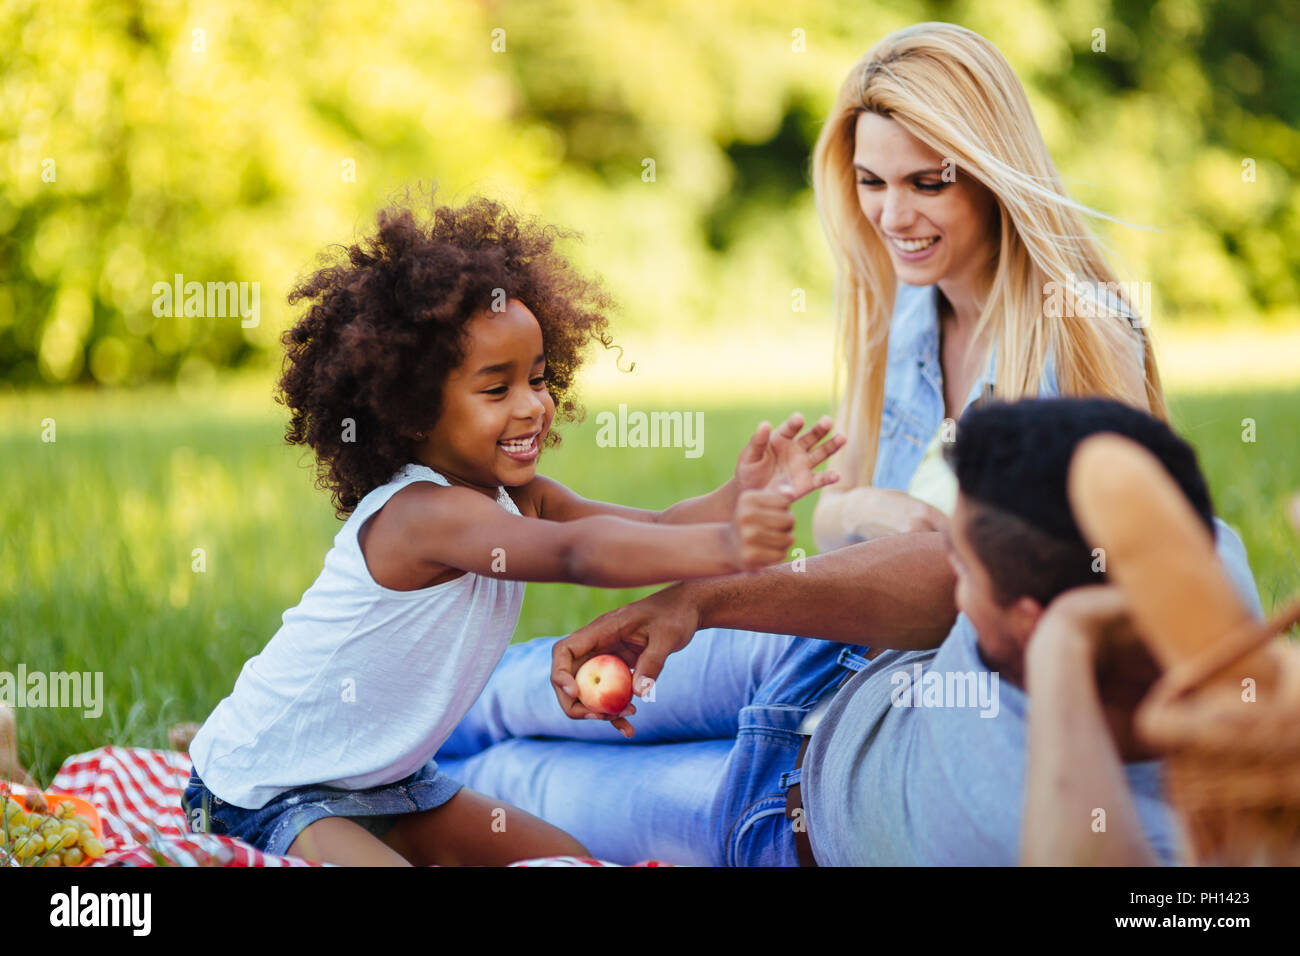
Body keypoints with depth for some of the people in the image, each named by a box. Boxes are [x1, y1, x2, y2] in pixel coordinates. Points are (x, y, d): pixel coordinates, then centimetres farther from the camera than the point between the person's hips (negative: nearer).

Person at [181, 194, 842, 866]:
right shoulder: (421, 513, -31)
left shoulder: (521, 500, -4)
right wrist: (726, 547, -59)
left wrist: (741, 499, -36)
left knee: (565, 859, 12)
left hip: (388, 779, 9)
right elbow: (577, 553, -47)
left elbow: (658, 532, -16)